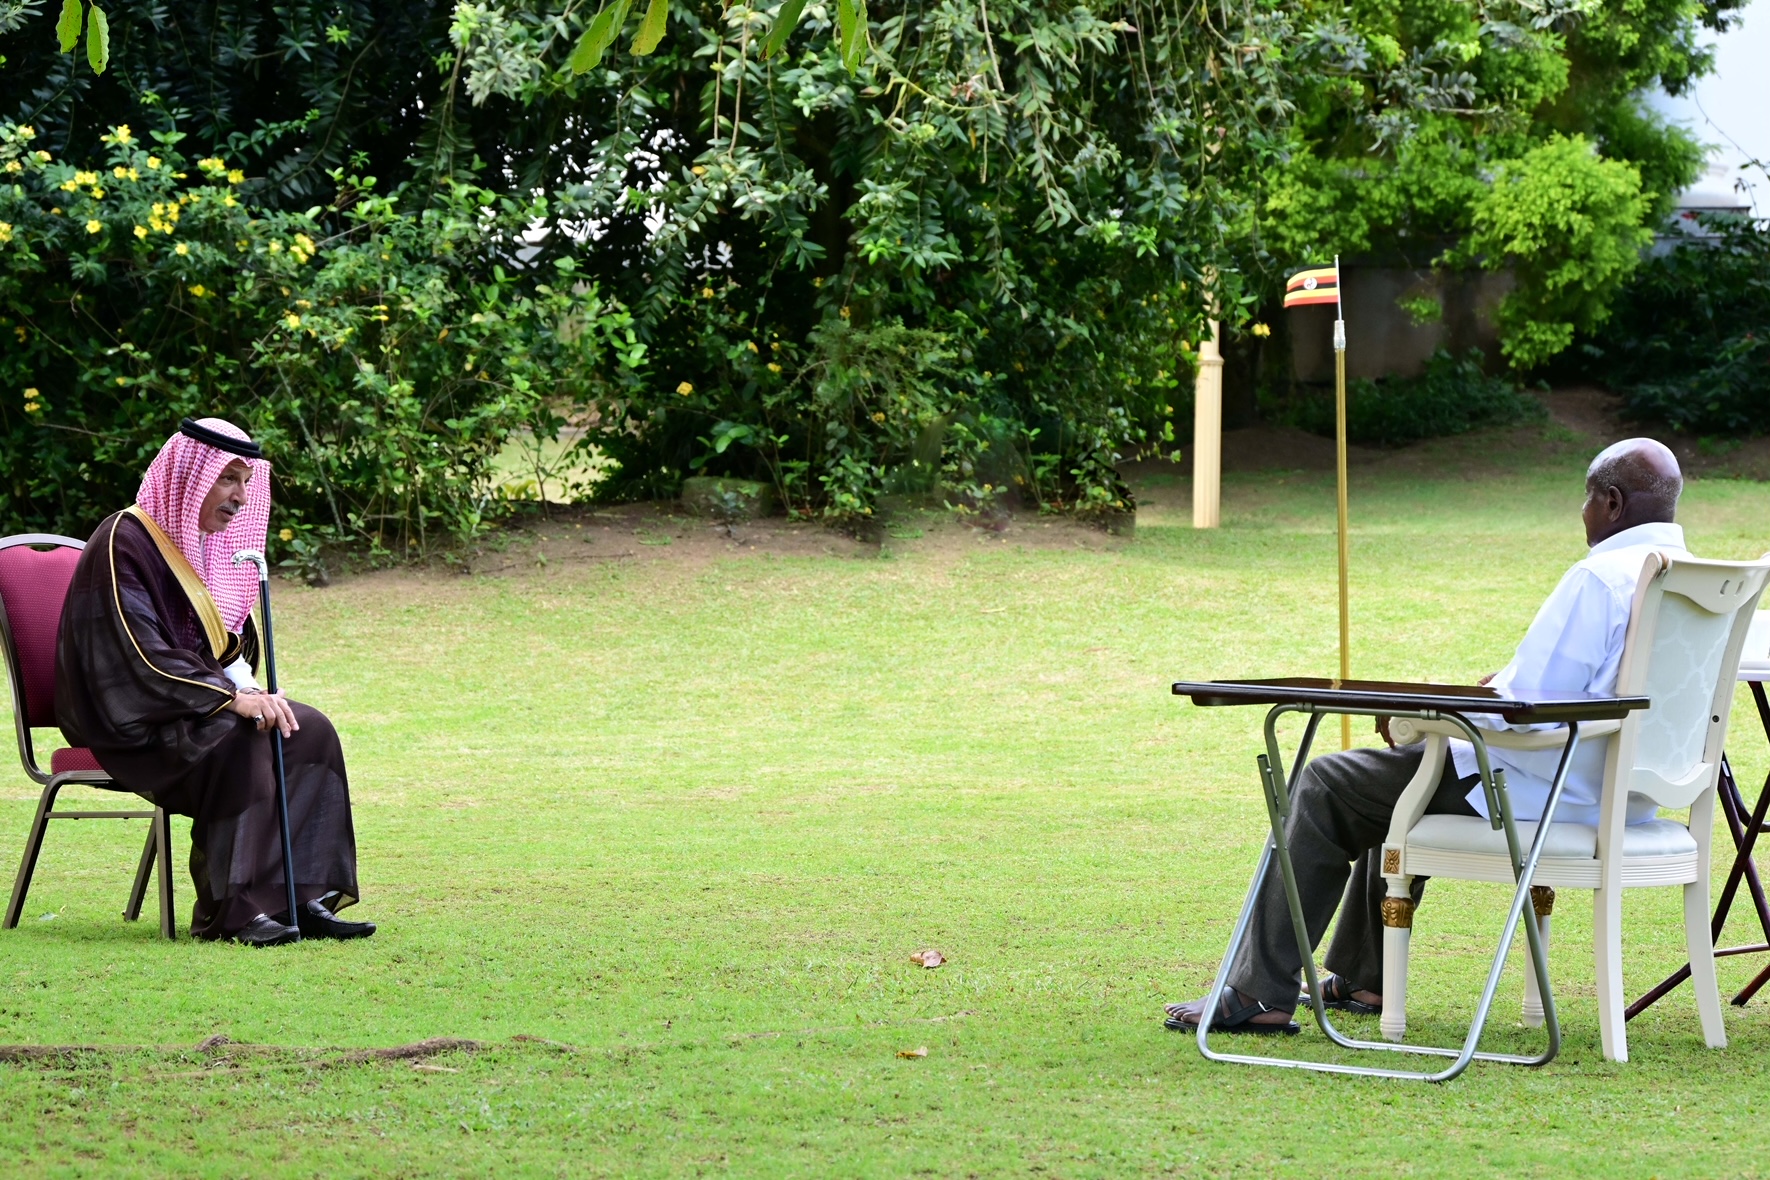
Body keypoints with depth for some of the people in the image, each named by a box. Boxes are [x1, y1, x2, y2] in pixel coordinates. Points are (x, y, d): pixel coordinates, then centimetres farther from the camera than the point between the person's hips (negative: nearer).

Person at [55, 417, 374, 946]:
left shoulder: (213, 544, 13)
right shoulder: (125, 541, -15)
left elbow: (229, 644, 17)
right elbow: (138, 652, -23)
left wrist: (245, 685, -7)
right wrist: (229, 697, -28)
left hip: (201, 702, 9)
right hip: (128, 723, -8)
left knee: (310, 732, -14)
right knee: (237, 742, -33)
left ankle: (304, 898, -18)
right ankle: (232, 910, -28)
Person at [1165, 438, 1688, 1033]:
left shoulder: (1597, 579, -23)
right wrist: (1506, 684, 11)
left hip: (1544, 793, -10)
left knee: (1325, 788, 3)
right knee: (1401, 768, 32)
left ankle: (1261, 994, 5)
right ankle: (1362, 978, 37)